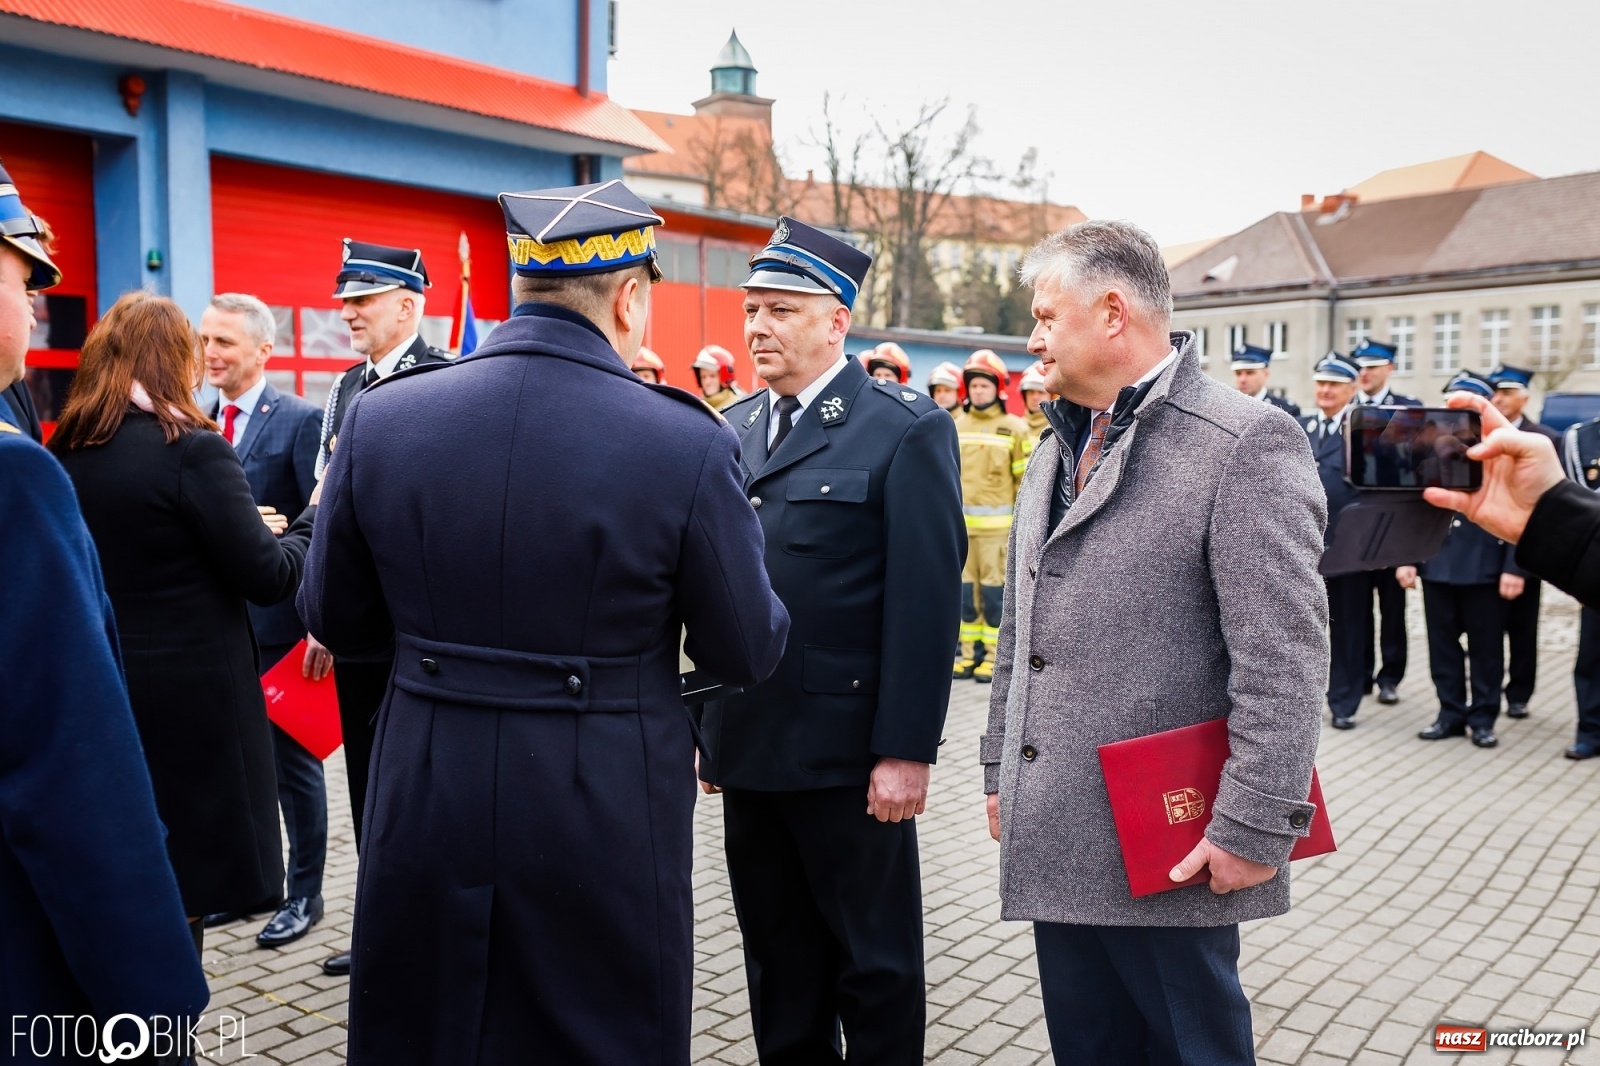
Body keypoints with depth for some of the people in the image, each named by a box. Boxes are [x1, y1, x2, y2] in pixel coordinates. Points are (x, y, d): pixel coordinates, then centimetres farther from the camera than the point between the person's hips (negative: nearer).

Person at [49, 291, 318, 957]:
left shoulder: (63, 453, 4)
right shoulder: (192, 449, -15)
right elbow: (269, 578, -15)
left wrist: (239, 529, 14)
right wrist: (316, 515, 1)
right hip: (190, 702, -7)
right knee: (179, 891, 6)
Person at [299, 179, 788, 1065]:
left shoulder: (379, 418, -6)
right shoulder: (688, 441, -16)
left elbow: (334, 621, 5)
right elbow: (747, 653, -6)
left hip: (424, 813, 3)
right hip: (605, 830, -2)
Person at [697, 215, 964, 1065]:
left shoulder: (906, 430, -8)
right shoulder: (734, 429, 11)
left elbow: (925, 602, -13)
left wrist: (906, 750, -16)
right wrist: (711, 725, 11)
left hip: (849, 754, -6)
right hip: (748, 746, 6)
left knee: (875, 965, 11)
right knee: (777, 961, 19)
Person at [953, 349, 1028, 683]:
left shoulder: (1014, 428, 0)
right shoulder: (955, 426, 12)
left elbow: (1025, 479, 1)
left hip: (996, 523, -4)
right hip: (960, 522, 4)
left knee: (994, 589, -2)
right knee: (964, 589, 7)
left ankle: (994, 655, 6)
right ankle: (969, 652, 16)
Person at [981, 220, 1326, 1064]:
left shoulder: (1247, 441, -12)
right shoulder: (1057, 449, 14)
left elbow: (1283, 660, -16)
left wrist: (1254, 828, -17)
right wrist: (1000, 769, 17)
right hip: (1056, 838, 7)